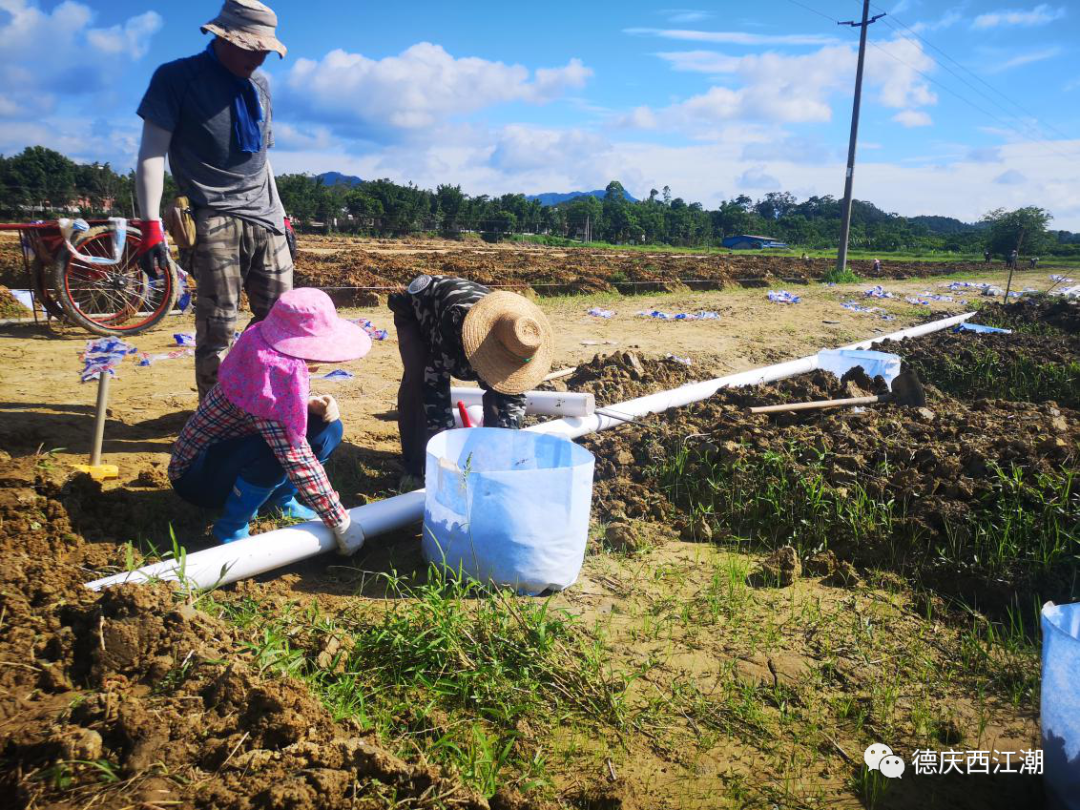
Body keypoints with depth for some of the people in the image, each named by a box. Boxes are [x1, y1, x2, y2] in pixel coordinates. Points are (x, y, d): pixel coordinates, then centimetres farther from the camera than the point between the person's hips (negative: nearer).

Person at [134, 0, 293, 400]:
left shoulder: (260, 85, 17)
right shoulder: (177, 77, -1)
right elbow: (152, 153, -7)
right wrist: (151, 225, -16)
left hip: (266, 221, 6)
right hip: (216, 221, -6)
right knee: (218, 329, -10)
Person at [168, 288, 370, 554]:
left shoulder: (270, 353, -11)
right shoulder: (273, 373, -34)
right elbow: (298, 461, -33)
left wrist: (311, 404, -15)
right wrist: (341, 522, -27)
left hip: (231, 449, 8)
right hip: (196, 476, -8)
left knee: (328, 428, -6)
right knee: (277, 451, -36)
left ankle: (279, 499, 12)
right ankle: (231, 528, -12)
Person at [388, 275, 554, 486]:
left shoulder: (513, 335, -31)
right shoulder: (455, 321, -49)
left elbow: (513, 395, -20)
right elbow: (435, 387, -44)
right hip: (416, 310, -4)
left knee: (496, 386, -11)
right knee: (416, 379, -28)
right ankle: (413, 467, -18)